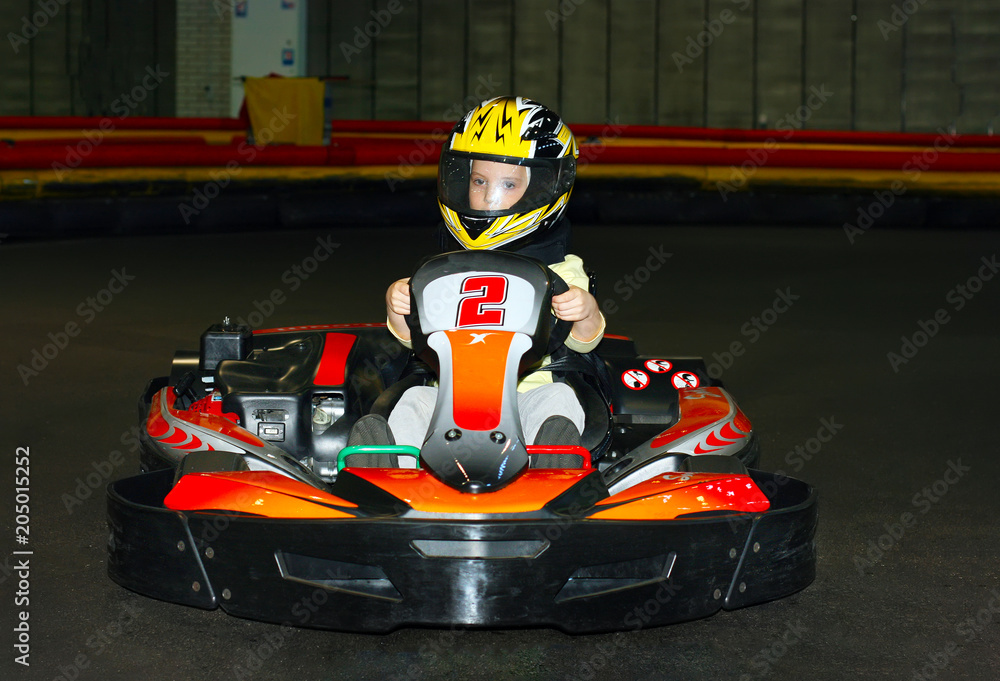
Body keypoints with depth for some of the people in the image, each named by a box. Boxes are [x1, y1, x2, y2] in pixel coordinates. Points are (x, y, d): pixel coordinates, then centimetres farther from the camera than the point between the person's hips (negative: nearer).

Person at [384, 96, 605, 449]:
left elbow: (582, 340, 2)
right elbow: (413, 334, 12)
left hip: (527, 396, -1)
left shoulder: (560, 270, 11)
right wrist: (396, 304, -10)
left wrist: (586, 311, -22)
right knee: (414, 400, -28)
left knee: (558, 398, -31)